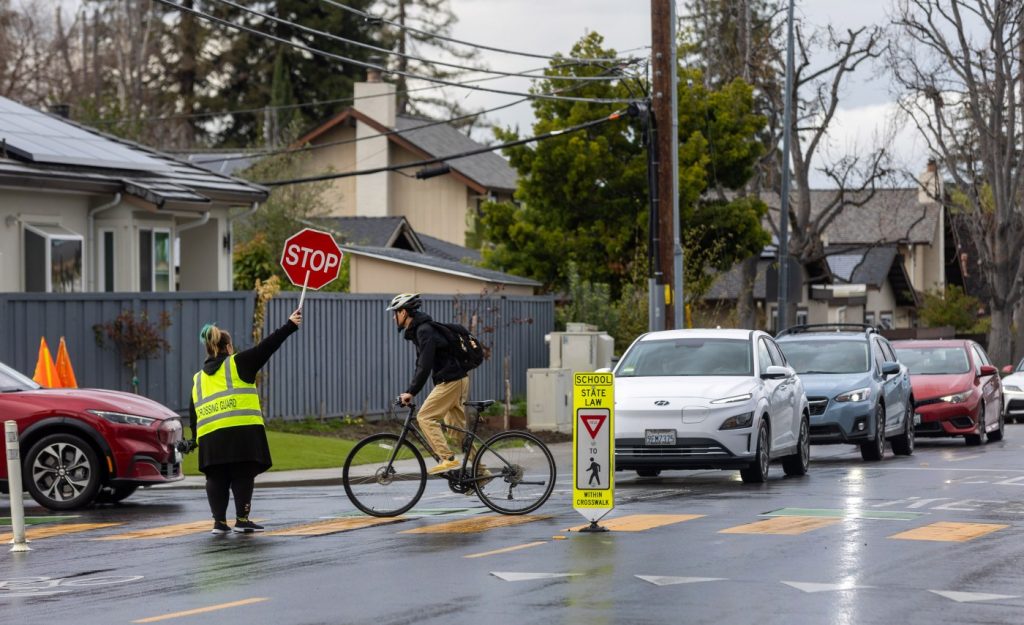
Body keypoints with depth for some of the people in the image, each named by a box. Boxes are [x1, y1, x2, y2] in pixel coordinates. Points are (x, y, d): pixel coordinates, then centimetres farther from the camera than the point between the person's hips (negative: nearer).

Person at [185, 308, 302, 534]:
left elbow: (193, 413, 23)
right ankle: (242, 519, -2)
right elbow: (265, 348, 5)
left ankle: (219, 521, 3)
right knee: (242, 475, 1)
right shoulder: (238, 363, 9)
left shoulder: (198, 379, 23)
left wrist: (195, 439, 32)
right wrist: (289, 326, 10)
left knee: (216, 478, 7)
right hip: (241, 430, -4)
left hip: (210, 435, 4)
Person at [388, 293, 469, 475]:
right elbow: (421, 365, 21)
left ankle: (448, 459, -17)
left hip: (450, 381, -10)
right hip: (459, 380, 10)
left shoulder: (424, 330, -16)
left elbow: (425, 366, -23)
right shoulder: (419, 330, 17)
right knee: (458, 427, 12)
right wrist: (409, 392, 17)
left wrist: (411, 392, -21)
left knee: (425, 418, -12)